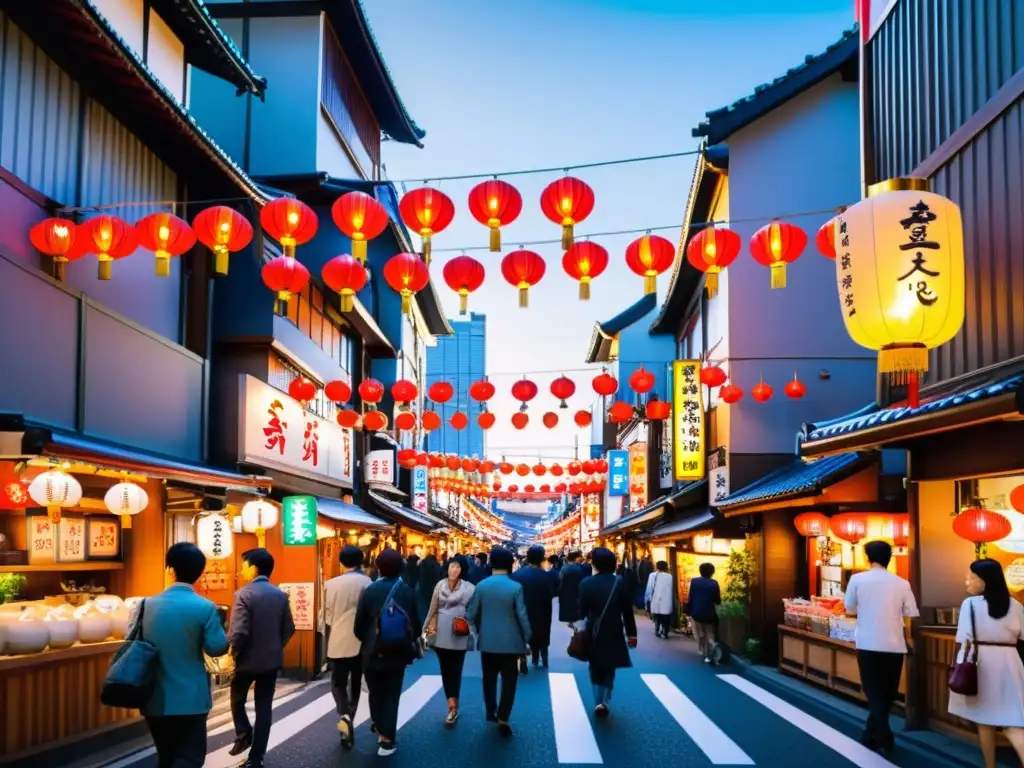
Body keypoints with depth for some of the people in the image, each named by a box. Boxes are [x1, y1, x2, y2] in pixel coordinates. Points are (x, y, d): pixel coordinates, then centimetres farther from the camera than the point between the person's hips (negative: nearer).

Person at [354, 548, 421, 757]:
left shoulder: (370, 591, -13)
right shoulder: (407, 592, -9)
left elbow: (359, 625, -10)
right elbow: (415, 623, -4)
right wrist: (410, 643, 16)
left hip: (374, 653, 0)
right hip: (398, 653, 1)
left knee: (376, 692, 20)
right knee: (391, 694, 11)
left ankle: (380, 729, 35)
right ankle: (386, 740, 8)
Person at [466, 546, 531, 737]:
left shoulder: (481, 586, -4)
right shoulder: (515, 587, -13)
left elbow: (471, 615, 1)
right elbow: (522, 616, -13)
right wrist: (526, 639, 0)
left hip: (487, 641, 3)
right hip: (510, 642, -3)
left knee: (489, 678, 20)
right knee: (508, 681, 4)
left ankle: (491, 712, 30)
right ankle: (503, 719, -3)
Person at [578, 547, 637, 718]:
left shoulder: (587, 583, -10)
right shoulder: (619, 582, -8)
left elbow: (582, 609, -7)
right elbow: (628, 610, -5)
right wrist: (631, 633, 2)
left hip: (594, 632, 0)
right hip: (614, 632, 0)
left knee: (596, 668, 14)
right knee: (609, 668, 15)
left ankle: (598, 702, 5)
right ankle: (605, 701, 4)